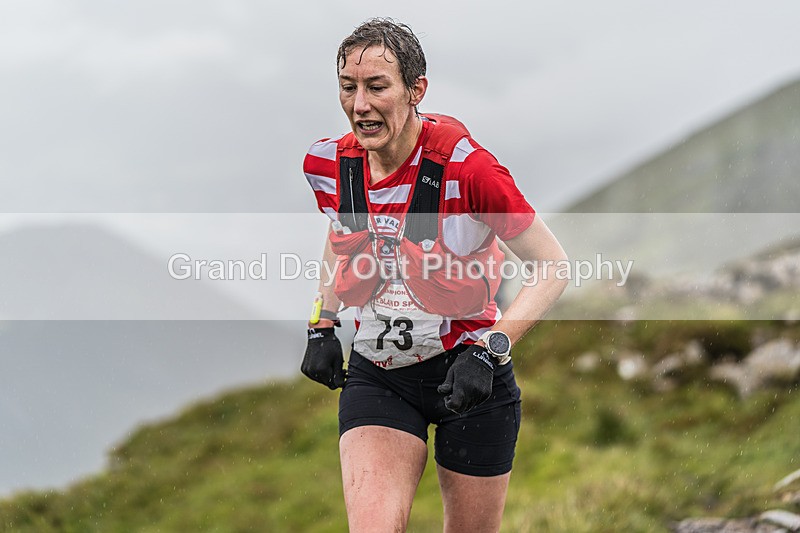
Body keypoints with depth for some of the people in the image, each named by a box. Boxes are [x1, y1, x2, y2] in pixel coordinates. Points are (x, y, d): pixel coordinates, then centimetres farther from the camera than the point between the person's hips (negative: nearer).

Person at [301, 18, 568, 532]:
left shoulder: (466, 166, -21)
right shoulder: (328, 163, -7)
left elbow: (553, 266, -14)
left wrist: (491, 350, -24)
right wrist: (323, 327, 8)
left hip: (469, 376, -3)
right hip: (377, 376, 3)